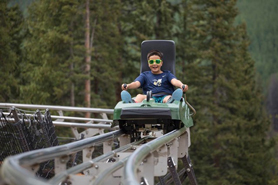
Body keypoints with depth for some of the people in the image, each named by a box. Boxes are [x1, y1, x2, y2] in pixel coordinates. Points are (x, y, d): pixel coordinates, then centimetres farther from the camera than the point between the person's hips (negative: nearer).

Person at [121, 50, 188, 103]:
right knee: (140, 96, -28)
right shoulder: (144, 75, 25)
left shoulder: (167, 74, 22)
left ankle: (170, 102, -71)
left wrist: (182, 85, -24)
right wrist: (127, 86, -19)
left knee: (169, 97, -35)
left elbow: (174, 81, 1)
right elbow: (137, 83, 6)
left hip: (165, 97, -1)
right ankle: (133, 103, -62)